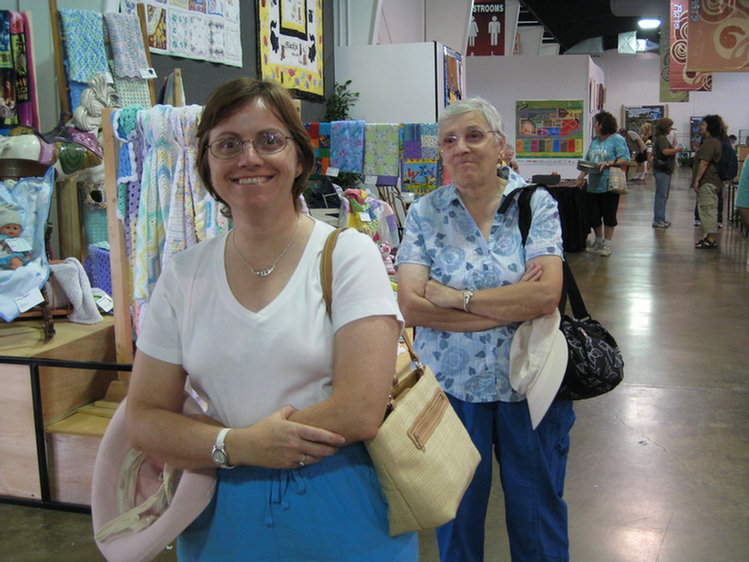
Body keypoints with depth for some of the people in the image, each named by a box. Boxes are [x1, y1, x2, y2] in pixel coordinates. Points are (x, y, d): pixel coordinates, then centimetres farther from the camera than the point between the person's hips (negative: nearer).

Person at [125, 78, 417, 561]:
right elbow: (145, 418, 0)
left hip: (340, 509, -2)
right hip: (220, 520, 3)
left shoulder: (349, 254, -11)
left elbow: (361, 412, -19)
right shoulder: (183, 276, 0)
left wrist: (203, 443, -13)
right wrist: (239, 445, -19)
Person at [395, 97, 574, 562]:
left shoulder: (537, 204, -3)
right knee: (457, 513, 18)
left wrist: (454, 297, -17)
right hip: (451, 386, 0)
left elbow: (547, 295, -17)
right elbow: (411, 306, -14)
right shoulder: (425, 213, -3)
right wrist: (513, 306, -17)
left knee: (538, 515, 17)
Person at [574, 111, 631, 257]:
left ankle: (607, 244, 16)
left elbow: (624, 160, -11)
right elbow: (587, 162, 17)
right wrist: (581, 177, 7)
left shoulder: (617, 140, -5)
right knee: (592, 215, 10)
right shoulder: (594, 141, 15)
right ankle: (599, 241, 28)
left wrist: (608, 163, -22)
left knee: (608, 215, 3)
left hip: (609, 185, -6)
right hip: (593, 185, 6)